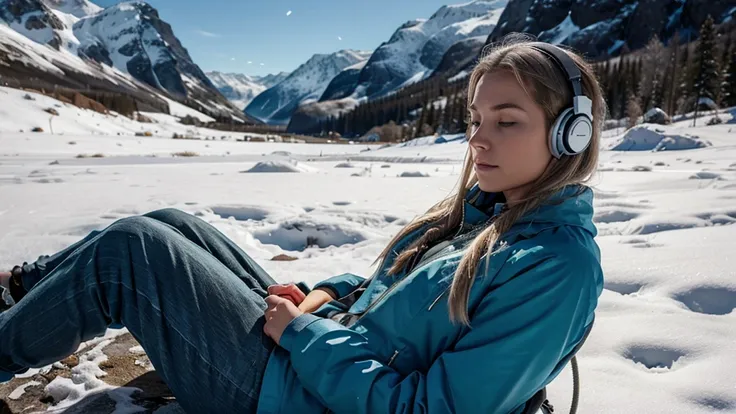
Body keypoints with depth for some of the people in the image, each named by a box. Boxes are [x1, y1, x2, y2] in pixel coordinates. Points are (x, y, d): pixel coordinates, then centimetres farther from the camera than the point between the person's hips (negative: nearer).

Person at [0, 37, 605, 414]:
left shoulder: (560, 267, -21)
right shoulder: (479, 210, 5)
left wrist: (303, 334, -18)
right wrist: (324, 295, -2)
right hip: (314, 340, 8)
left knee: (128, 251, -8)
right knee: (173, 226, 10)